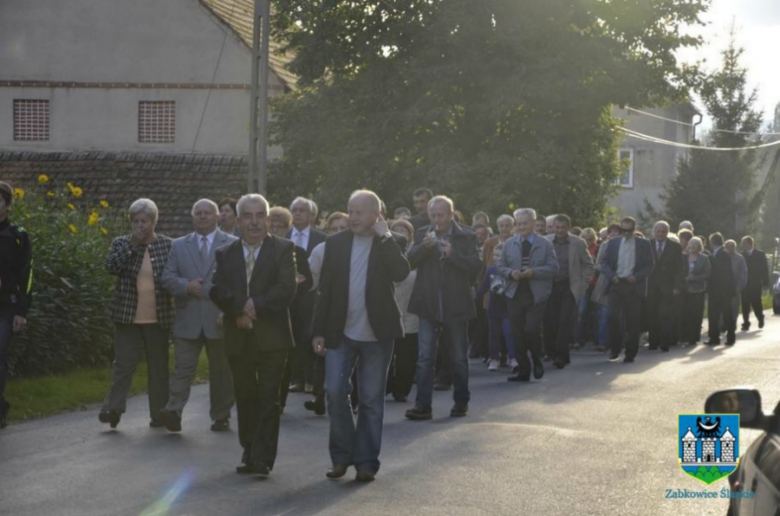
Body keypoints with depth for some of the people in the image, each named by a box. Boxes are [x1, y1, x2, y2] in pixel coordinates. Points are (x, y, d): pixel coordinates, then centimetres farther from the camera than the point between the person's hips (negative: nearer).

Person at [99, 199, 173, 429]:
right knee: (124, 362, -4)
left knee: (159, 364, 6)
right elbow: (111, 267, -13)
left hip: (158, 317, 0)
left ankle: (159, 414, 13)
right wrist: (132, 245, -16)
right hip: (127, 315, 0)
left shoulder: (167, 245, 3)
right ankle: (113, 408, 0)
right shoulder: (121, 244, 4)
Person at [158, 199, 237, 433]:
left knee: (221, 371, 7)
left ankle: (221, 416, 16)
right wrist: (187, 286, -12)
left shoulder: (232, 245, 4)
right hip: (187, 320, 1)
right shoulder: (179, 245, 13)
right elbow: (167, 277, 7)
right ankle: (173, 411, -13)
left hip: (220, 319, -1)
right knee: (183, 368, -7)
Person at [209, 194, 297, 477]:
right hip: (238, 336, 3)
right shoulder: (225, 254, 11)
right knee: (245, 398, 10)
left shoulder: (282, 249, 1)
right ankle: (249, 453, 21)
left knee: (268, 399, -5)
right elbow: (217, 290, -2)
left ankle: (263, 458, -4)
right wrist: (240, 309, -17)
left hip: (271, 337, -3)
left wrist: (254, 306, -15)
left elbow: (287, 288, -11)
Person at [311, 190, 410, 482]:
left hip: (377, 334, -2)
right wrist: (318, 331, 0)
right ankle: (342, 456, 13)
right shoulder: (336, 243, 3)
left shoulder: (391, 244, -2)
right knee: (335, 392, -3)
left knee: (371, 400, 4)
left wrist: (384, 236, -16)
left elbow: (401, 274, -21)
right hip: (341, 333, 2)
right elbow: (324, 289, 4)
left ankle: (366, 462, 12)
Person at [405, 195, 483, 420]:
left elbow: (476, 266, -9)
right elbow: (410, 262, -2)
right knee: (425, 357, -3)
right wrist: (424, 247, -19)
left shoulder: (466, 237, -1)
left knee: (459, 358, 10)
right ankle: (423, 405, -3)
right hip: (428, 305, 2)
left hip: (456, 306, -1)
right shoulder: (423, 235, 6)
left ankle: (461, 402, 23)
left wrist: (452, 253, -21)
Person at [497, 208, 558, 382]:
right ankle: (523, 369, 11)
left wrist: (533, 272, -17)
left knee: (532, 329, -16)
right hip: (515, 294, 3)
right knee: (517, 334, 2)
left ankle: (537, 361, 10)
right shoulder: (509, 244, 11)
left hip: (536, 295, -3)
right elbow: (500, 267, 10)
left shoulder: (545, 244, 3)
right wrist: (511, 273, -11)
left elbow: (553, 268, -4)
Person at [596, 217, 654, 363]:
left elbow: (649, 266, 3)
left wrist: (636, 276, -12)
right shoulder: (613, 243, 10)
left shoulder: (643, 244, 5)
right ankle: (615, 349, 7)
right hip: (616, 285, 1)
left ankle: (630, 353, 9)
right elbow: (604, 263, 9)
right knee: (613, 317, -9)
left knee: (633, 321, 0)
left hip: (634, 286, -1)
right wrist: (611, 275, -9)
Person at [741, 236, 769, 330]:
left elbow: (765, 269, -1)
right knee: (745, 305, -1)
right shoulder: (741, 255, 3)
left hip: (756, 284, -2)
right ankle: (746, 323, 5)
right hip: (745, 284, 2)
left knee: (756, 303, 0)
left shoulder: (760, 254, 0)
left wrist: (765, 283, -6)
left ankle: (760, 318, 26)